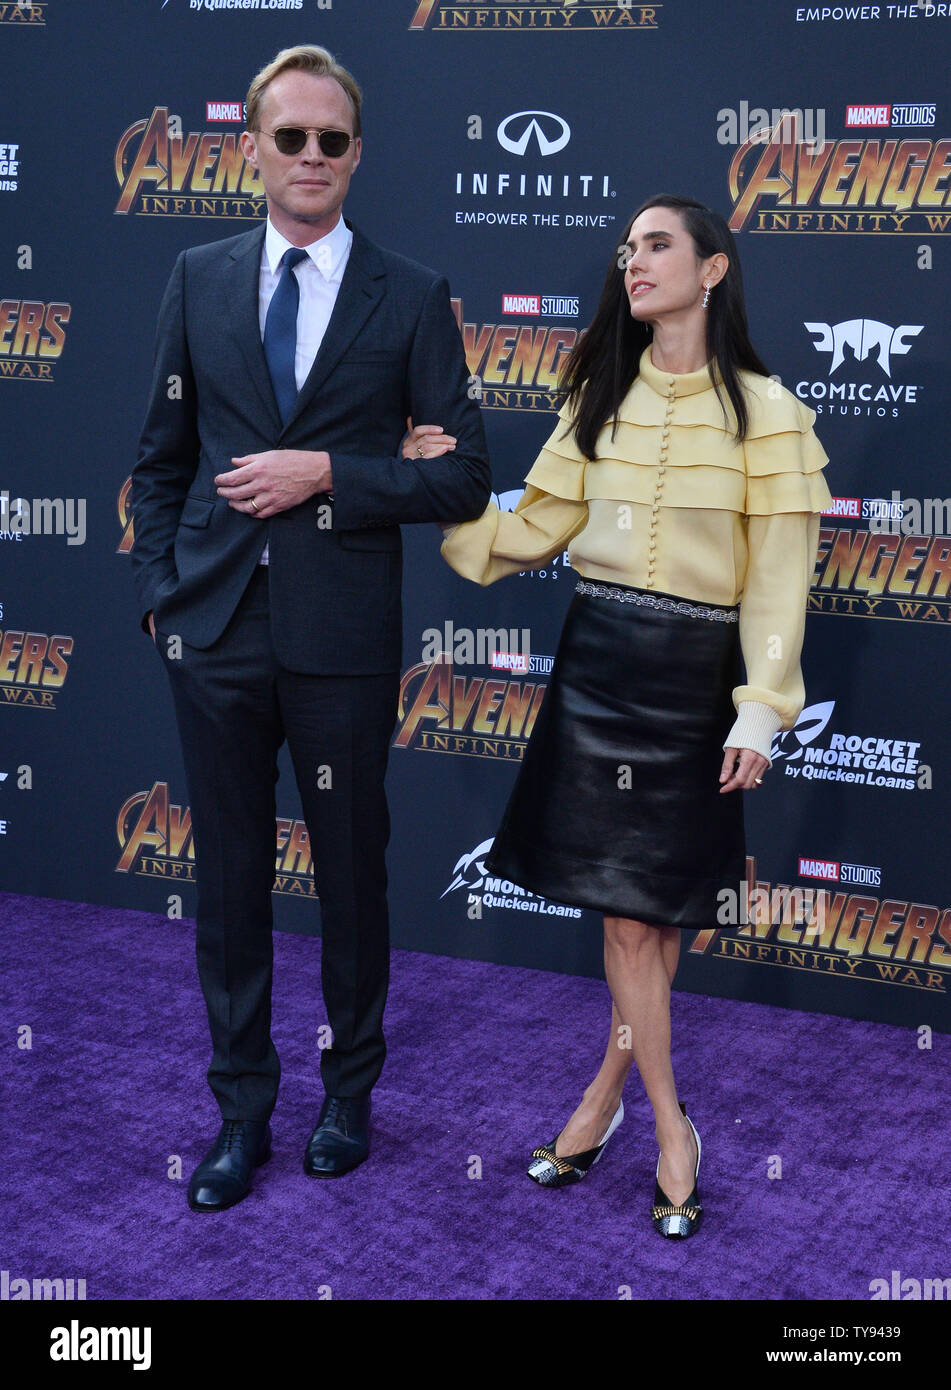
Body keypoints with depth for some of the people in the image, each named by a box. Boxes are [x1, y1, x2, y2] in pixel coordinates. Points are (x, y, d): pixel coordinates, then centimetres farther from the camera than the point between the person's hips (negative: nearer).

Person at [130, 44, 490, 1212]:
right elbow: (162, 456, 12)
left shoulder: (411, 299, 0)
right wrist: (159, 588, 2)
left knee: (352, 873, 10)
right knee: (229, 877, 10)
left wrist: (327, 476, -13)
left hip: (343, 634, -2)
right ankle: (242, 1109, 26)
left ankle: (349, 1091, 31)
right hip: (215, 629, 2)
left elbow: (462, 477, -2)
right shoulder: (199, 280, 8)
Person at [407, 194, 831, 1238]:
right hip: (597, 656, 3)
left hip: (693, 671, -3)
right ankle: (670, 1127, 15)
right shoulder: (601, 395, 9)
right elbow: (534, 529, 9)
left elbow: (777, 576, -6)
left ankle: (612, 1084, 19)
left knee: (660, 902, 2)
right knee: (625, 906, 3)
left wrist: (761, 710, -11)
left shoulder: (762, 409, -4)